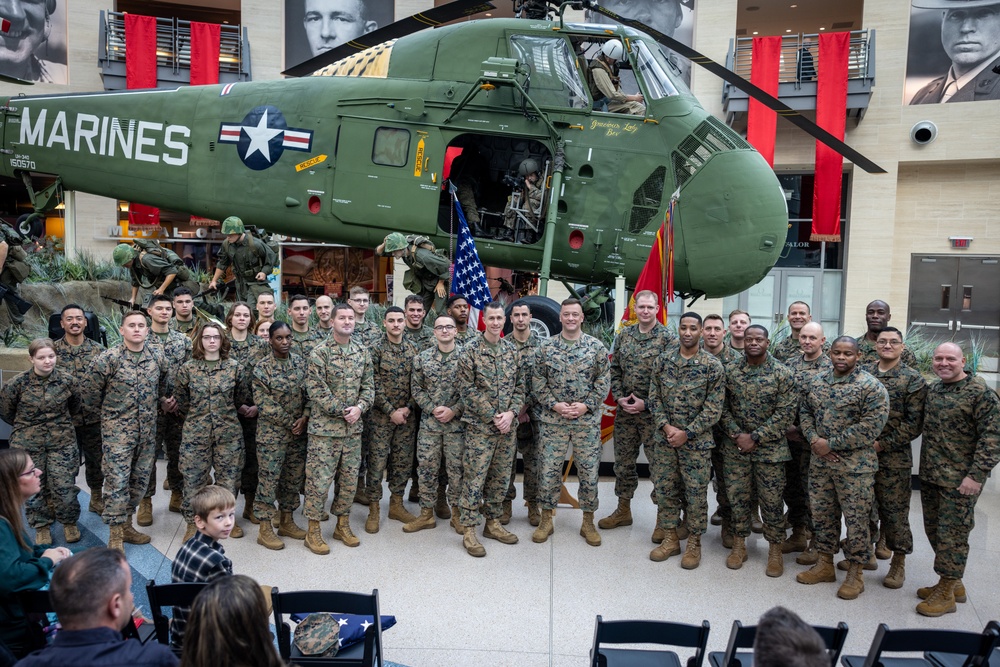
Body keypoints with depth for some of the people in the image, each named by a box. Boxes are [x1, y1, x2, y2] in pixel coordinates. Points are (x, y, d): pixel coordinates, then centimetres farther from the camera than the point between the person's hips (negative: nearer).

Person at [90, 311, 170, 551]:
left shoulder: (158, 357, 1)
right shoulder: (108, 358, -12)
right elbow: (94, 392, -1)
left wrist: (164, 402, 11)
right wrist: (111, 412, 5)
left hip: (148, 430, 5)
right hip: (117, 430, -4)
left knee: (140, 479, 13)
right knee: (117, 481, -4)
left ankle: (126, 525, 29)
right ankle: (115, 536, 7)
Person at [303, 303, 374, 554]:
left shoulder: (362, 352, 7)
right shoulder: (320, 353, -10)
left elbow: (368, 385, 7)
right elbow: (316, 390, -15)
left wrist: (360, 407, -11)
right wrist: (342, 411, -15)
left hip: (353, 427, 5)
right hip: (325, 427, -5)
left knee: (350, 478, 13)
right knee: (319, 479, 0)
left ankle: (343, 524, 28)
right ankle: (313, 531, 14)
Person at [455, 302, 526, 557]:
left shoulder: (512, 350, 8)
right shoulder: (470, 351, -7)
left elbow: (520, 386, 9)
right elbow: (467, 388, -11)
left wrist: (511, 413, -7)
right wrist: (492, 416, -14)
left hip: (507, 425, 5)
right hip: (479, 425, -5)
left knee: (500, 478, 13)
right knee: (474, 478, -2)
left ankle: (493, 522, 26)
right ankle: (468, 530, 8)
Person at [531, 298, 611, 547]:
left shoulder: (597, 347, 0)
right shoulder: (546, 347, 1)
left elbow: (604, 382, -1)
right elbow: (537, 382, 1)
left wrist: (586, 405, -12)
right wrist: (555, 405, -11)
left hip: (587, 421, 0)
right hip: (552, 420, 0)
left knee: (589, 471, 6)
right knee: (548, 470, 5)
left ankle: (588, 522, 22)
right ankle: (546, 520, 20)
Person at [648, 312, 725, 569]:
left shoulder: (713, 366, -8)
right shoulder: (664, 359, 2)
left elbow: (714, 408, -10)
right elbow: (654, 396, 3)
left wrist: (686, 433, -15)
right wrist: (665, 426, -10)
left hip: (696, 441, -3)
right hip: (665, 439, 3)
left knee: (696, 493, 5)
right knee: (665, 489, 10)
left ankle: (694, 543, 21)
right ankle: (670, 539, 25)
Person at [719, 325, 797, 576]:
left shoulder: (782, 374, -7)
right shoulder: (730, 372, 1)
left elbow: (786, 413, -11)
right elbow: (722, 407, 3)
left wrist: (755, 437, -15)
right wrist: (737, 435, -11)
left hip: (769, 448, -2)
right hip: (735, 446, 2)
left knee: (771, 499, 5)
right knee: (737, 495, 9)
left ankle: (775, 549, 22)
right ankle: (739, 544, 24)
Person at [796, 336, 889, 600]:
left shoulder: (871, 387, -11)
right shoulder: (816, 382, 7)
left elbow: (871, 426, -18)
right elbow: (805, 412, 12)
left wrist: (831, 444, -18)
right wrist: (814, 440, -6)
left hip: (855, 466, -5)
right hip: (820, 462, 6)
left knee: (856, 518, 3)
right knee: (821, 513, 14)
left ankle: (855, 573, 18)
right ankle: (825, 564, 29)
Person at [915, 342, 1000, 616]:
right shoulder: (932, 390, 9)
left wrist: (976, 475, -19)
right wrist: (925, 467, 13)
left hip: (959, 480, -7)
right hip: (930, 475, 7)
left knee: (953, 534, 1)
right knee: (934, 530, 14)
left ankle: (946, 593, 13)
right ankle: (952, 583, 30)